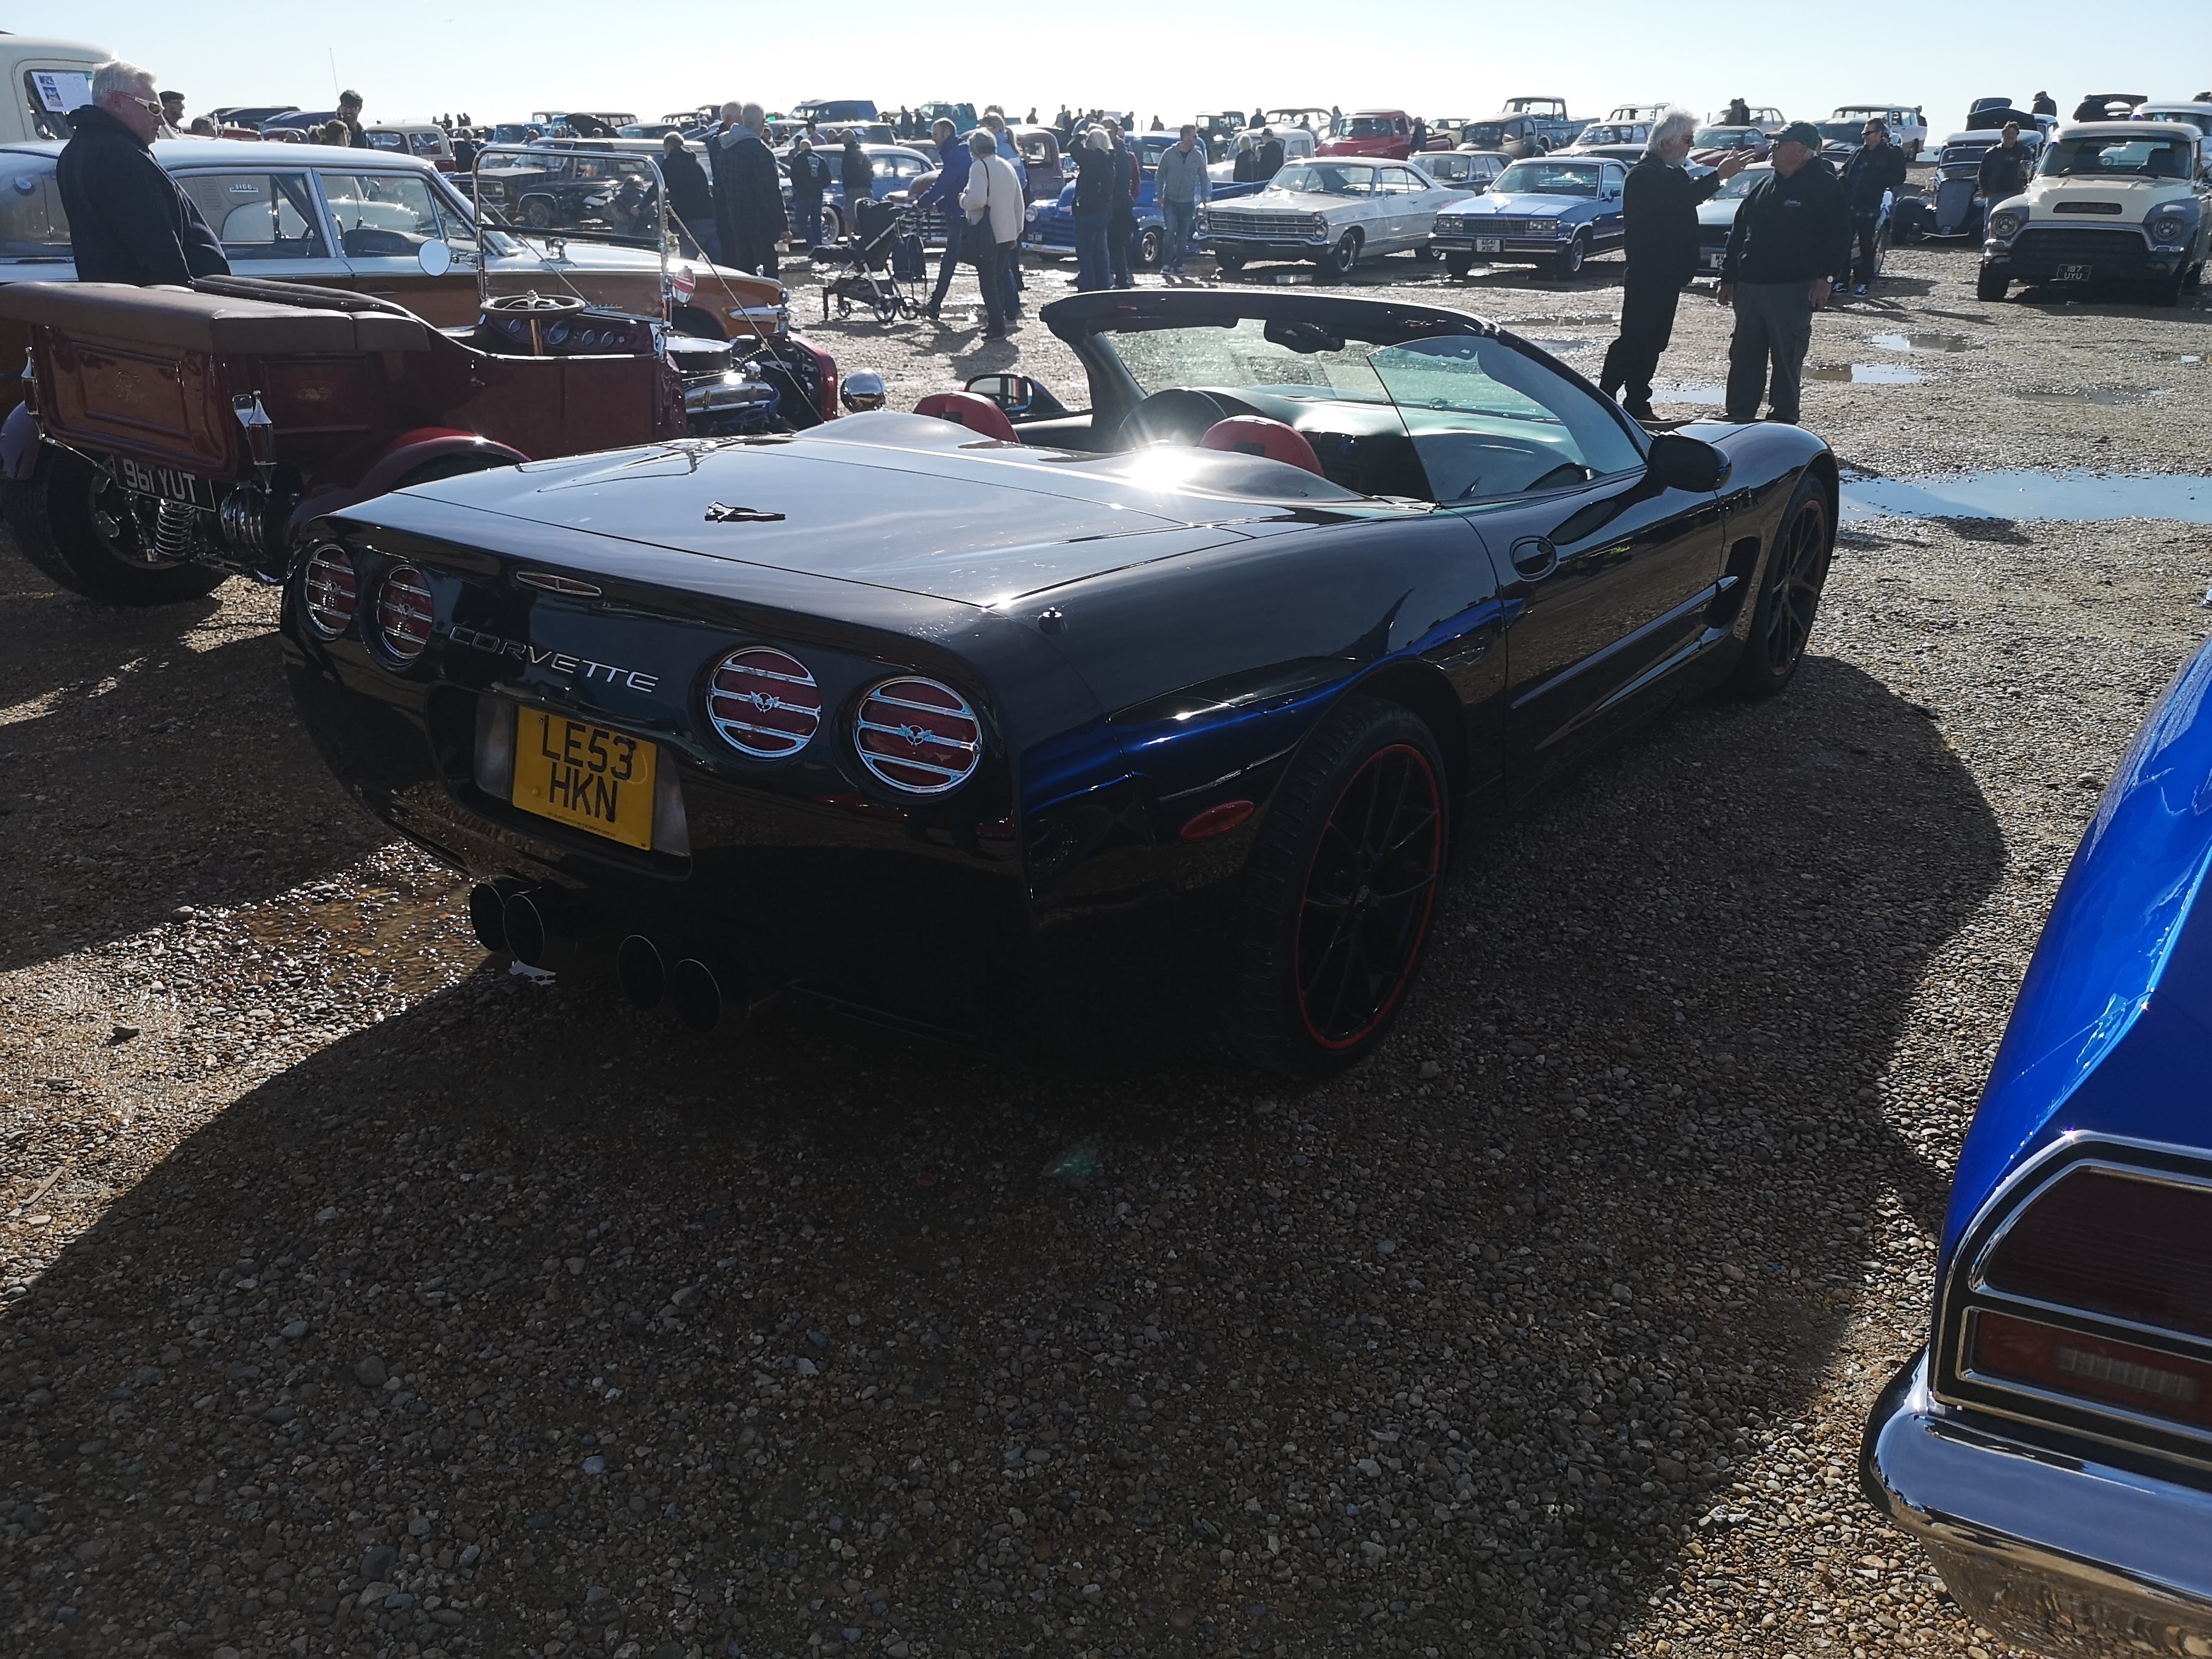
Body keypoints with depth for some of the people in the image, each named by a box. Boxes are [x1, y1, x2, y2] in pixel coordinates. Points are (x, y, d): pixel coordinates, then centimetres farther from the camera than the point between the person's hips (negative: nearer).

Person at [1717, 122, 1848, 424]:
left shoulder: (1824, 186, -2)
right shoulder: (1763, 187, 15)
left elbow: (1839, 235, -6)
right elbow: (1738, 234, 18)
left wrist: (1823, 277, -15)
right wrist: (1728, 278, 13)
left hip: (1794, 289, -6)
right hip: (1749, 286, 6)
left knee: (1787, 358, 0)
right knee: (1744, 356, 7)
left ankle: (1782, 417, 9)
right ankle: (1739, 416, 14)